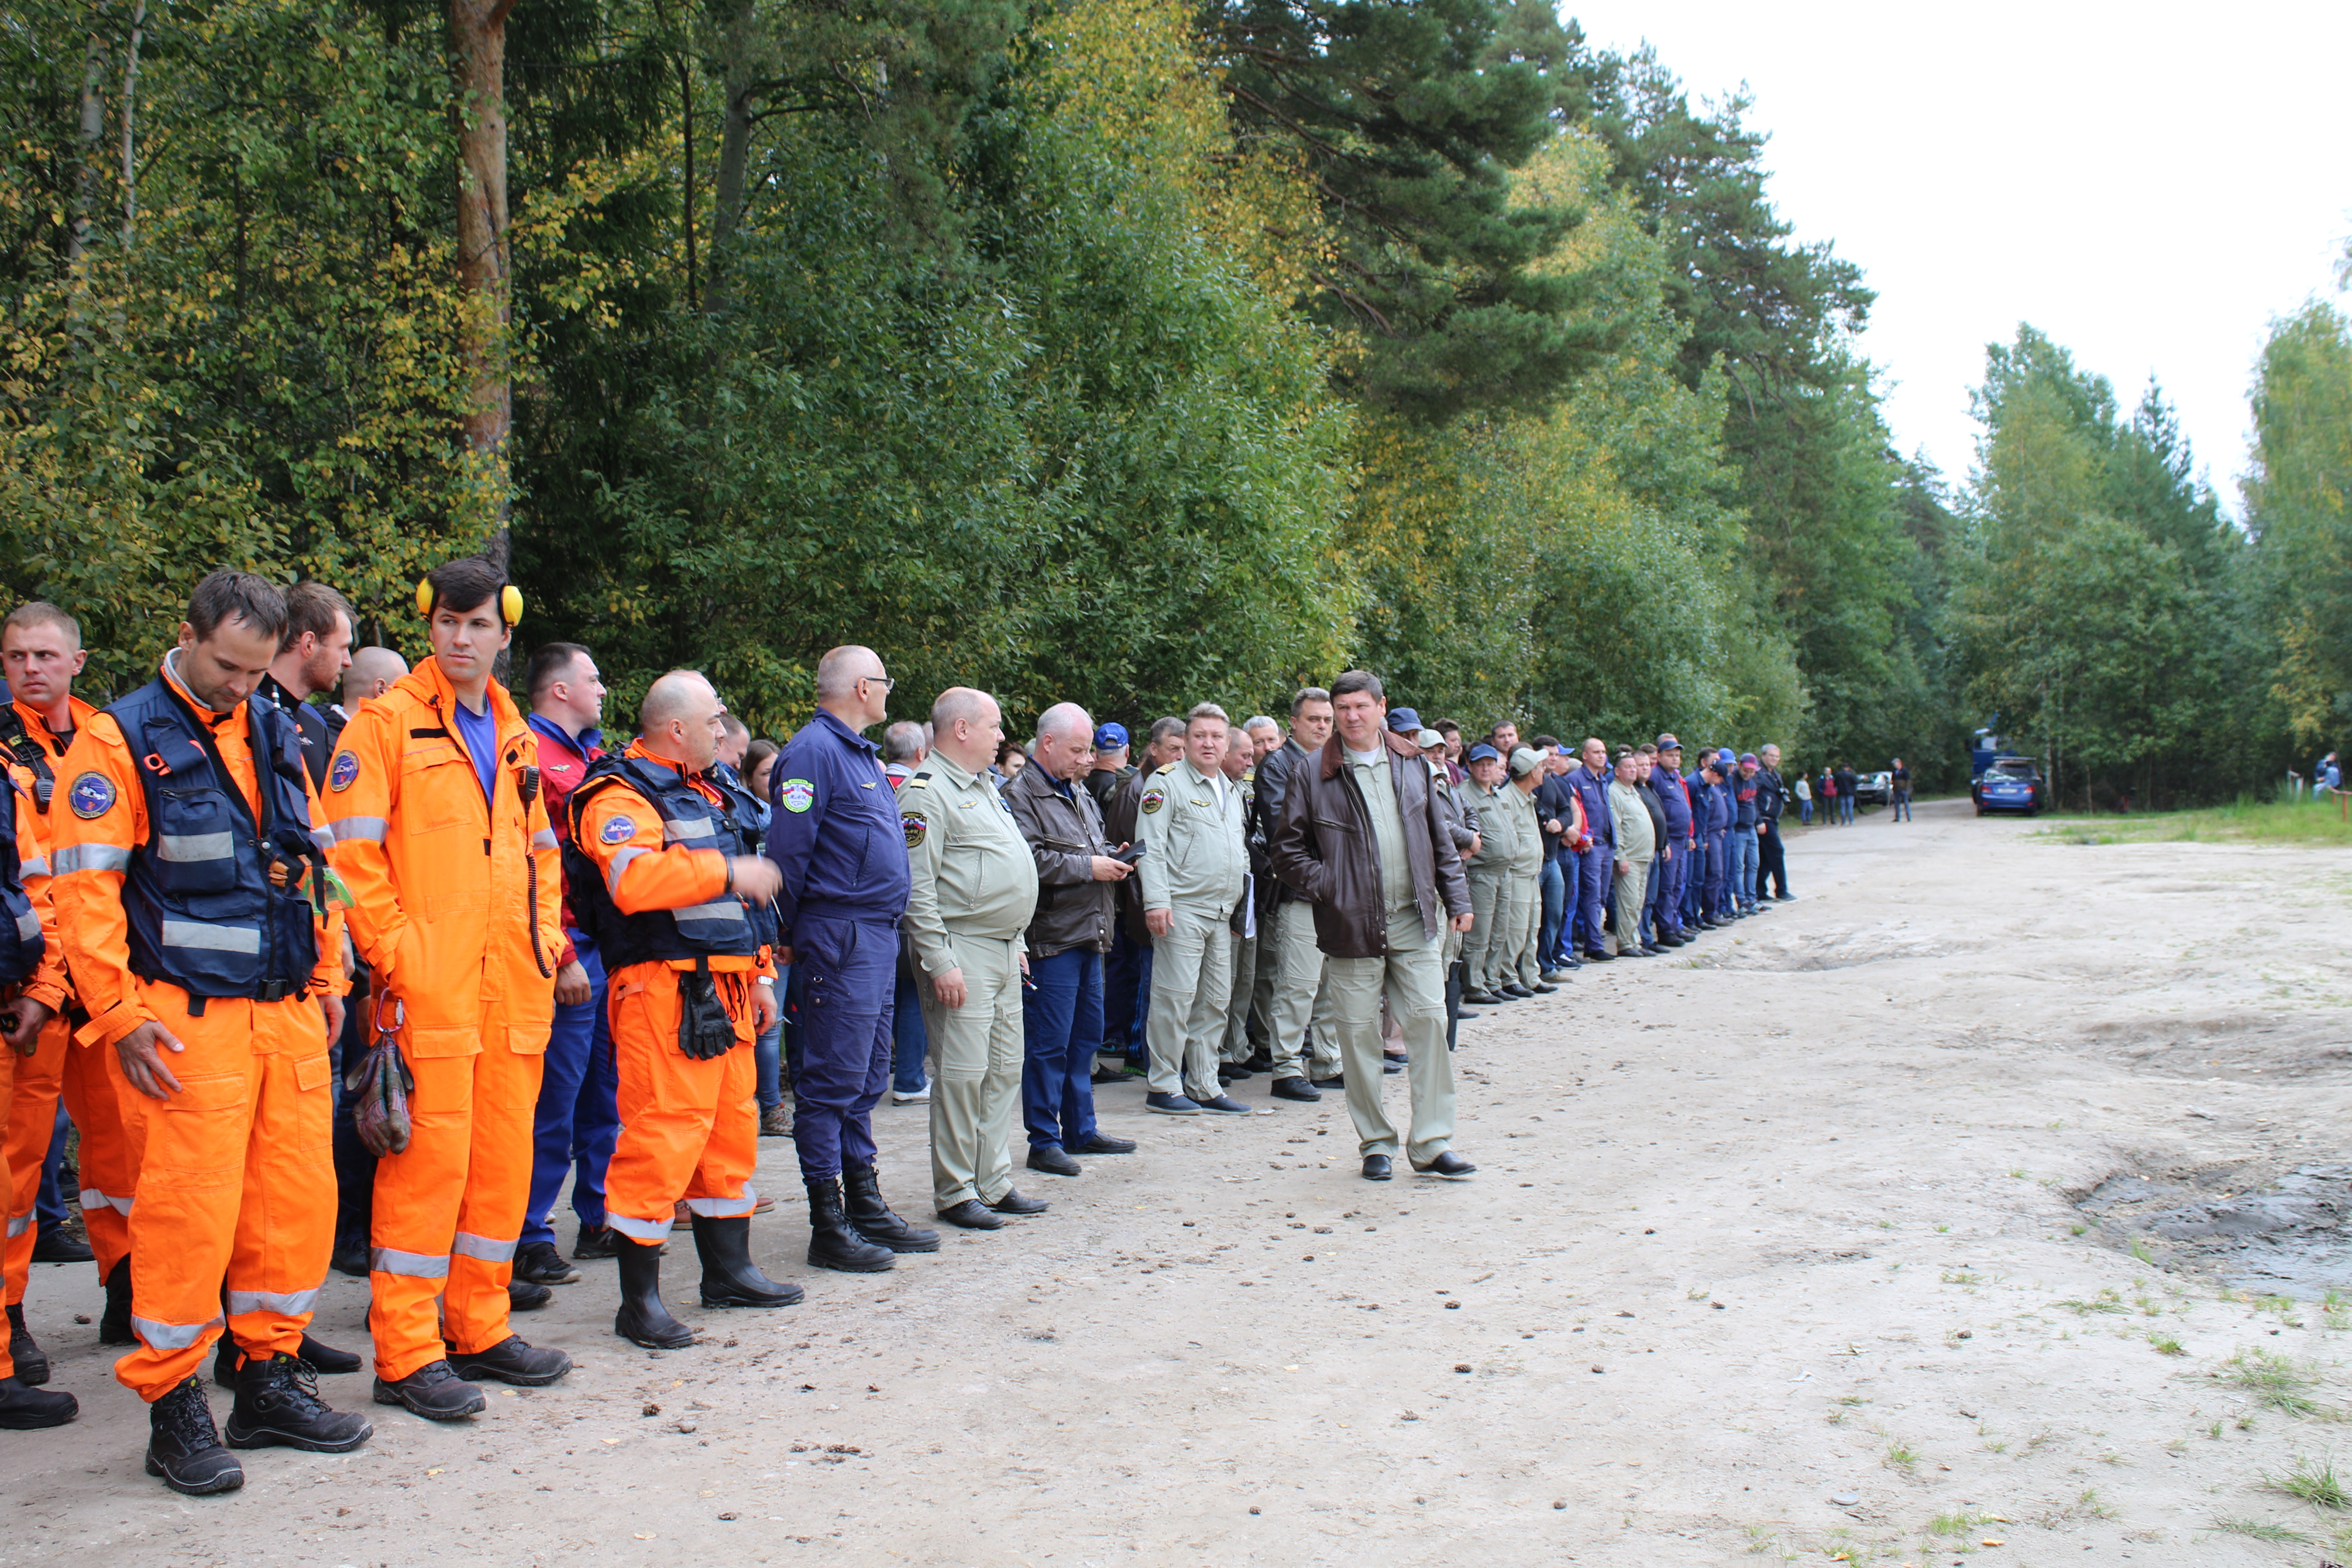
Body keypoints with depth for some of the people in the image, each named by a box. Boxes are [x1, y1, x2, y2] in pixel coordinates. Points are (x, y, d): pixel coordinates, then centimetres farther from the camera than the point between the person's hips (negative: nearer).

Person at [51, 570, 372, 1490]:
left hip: (288, 1010, 6)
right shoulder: (120, 742, -4)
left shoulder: (276, 737, 14)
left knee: (299, 1198, 8)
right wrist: (118, 1013, -11)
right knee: (191, 1209, -5)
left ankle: (270, 1378, 23)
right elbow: (85, 887, -8)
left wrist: (328, 976, 16)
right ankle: (172, 1410, 9)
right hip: (191, 1017, -6)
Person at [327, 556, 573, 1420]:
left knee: (503, 1154, 10)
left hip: (514, 988, 7)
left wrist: (547, 936, 13)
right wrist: (394, 953, -13)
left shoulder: (515, 734, 17)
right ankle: (406, 1354, 3)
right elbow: (353, 852, -9)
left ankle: (479, 1327, 22)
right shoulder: (387, 723, -3)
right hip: (428, 988, -6)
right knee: (429, 1155, -6)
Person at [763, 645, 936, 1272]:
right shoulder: (814, 751, -12)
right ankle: (829, 1226, 1)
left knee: (867, 1079, 14)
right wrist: (787, 933, -10)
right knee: (834, 1080, -5)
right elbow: (788, 849, -16)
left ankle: (867, 1207, 22)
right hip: (840, 938, -10)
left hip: (878, 935, 10)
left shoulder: (862, 754, 19)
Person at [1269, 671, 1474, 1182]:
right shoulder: (1314, 774, 0)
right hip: (1352, 926, -2)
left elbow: (1439, 838, 15)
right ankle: (1376, 1144, 16)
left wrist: (1456, 898, 11)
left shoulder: (1412, 764, 9)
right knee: (1359, 1033, 3)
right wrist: (1330, 887, -8)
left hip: (1414, 920, 2)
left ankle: (1432, 1143, 6)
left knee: (1429, 1020, -2)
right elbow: (1288, 851, 2)